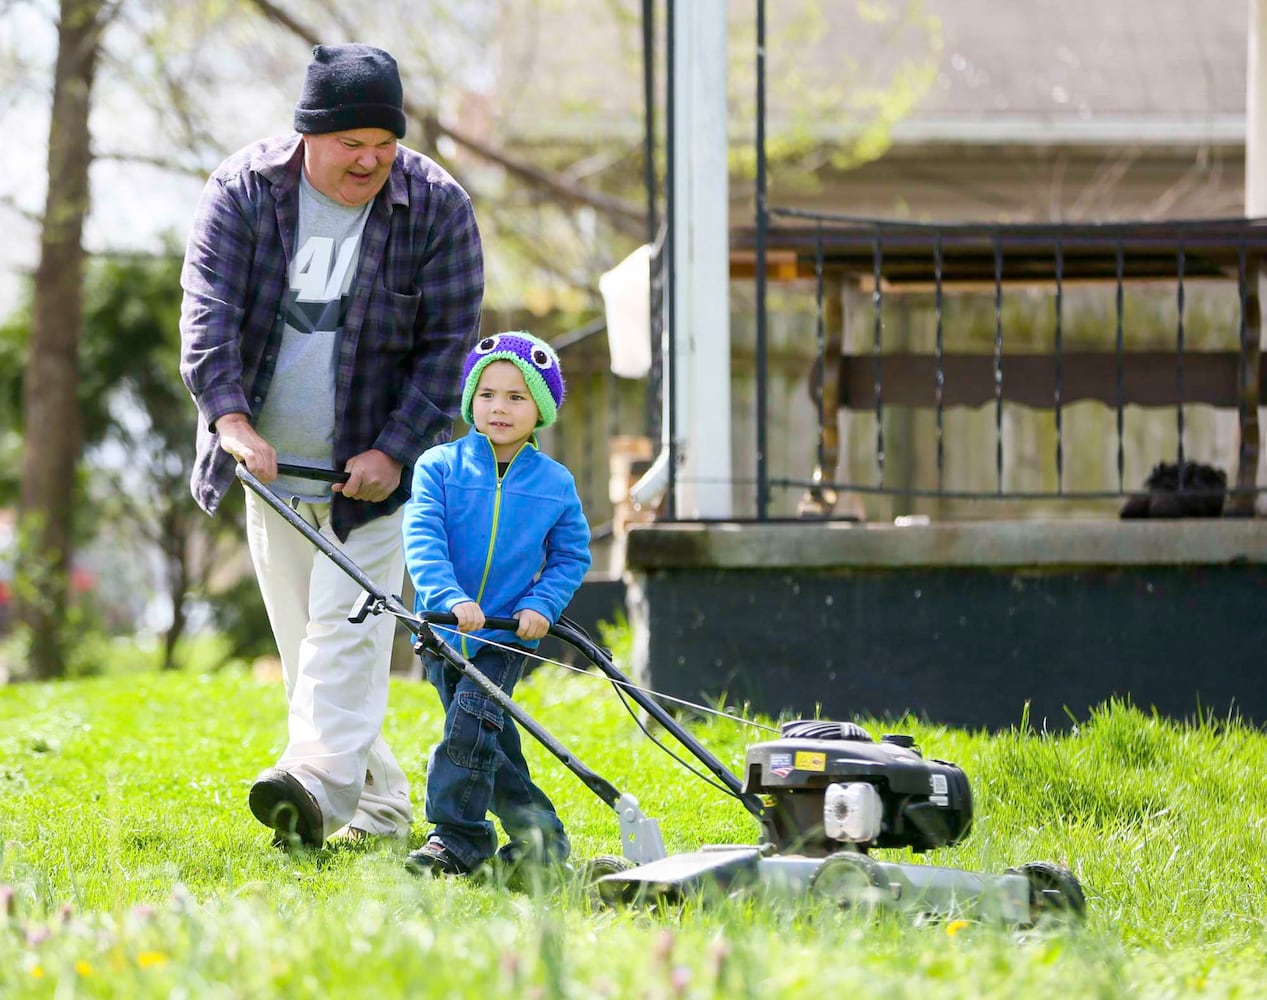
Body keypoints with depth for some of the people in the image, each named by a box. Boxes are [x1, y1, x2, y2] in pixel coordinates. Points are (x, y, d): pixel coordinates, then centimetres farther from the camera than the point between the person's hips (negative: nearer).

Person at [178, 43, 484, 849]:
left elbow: (448, 343, -7)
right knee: (303, 641, 6)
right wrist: (231, 418, -30)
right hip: (272, 462, 3)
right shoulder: (243, 191, -6)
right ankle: (379, 806, 14)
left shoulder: (437, 207, -9)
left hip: (375, 467, -3)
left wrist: (394, 451, -17)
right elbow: (210, 308, -15)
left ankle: (320, 783, -31)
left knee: (348, 628, -17)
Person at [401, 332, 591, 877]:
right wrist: (451, 598, -29)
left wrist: (541, 605, -8)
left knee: (471, 722, -16)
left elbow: (572, 555, 9)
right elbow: (422, 539, -14)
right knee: (488, 736, 9)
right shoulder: (440, 467, -4)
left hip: (509, 634, -2)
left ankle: (456, 838, -12)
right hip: (443, 629, 2)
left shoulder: (555, 483, 1)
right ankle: (536, 830, 22)